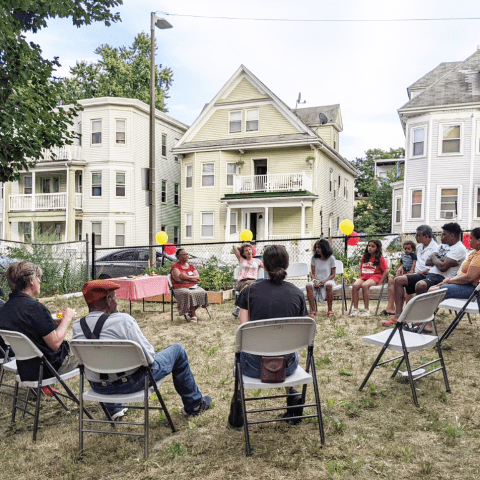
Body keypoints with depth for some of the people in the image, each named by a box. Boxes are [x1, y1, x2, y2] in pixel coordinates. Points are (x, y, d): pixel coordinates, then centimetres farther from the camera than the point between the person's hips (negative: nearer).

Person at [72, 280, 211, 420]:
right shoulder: (123, 320, -24)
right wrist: (151, 358, 2)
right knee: (177, 350, 12)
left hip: (97, 387, 6)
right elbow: (149, 357, -20)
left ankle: (113, 409, 42)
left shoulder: (77, 326, -8)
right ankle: (194, 405, 27)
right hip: (131, 383, -5)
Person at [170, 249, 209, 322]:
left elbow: (197, 277, 5)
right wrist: (192, 279, -4)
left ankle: (189, 313, -13)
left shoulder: (191, 266, 19)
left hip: (193, 287, 5)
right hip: (180, 288, -5)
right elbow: (179, 279, -11)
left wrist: (187, 277, -11)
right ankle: (193, 315, -19)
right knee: (189, 294, -37)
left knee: (202, 293, -25)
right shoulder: (175, 266, 4)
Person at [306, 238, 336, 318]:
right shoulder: (314, 258, 8)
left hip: (328, 280, -2)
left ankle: (330, 310, -24)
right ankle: (313, 310, -25)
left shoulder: (331, 258, 0)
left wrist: (324, 282, -16)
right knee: (309, 285, -31)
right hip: (317, 280, 3)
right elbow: (313, 273, 9)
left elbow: (333, 275, -1)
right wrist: (315, 281, -13)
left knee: (329, 285, -39)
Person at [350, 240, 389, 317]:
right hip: (364, 277, 5)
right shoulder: (364, 257, 20)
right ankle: (355, 309, -24)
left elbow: (386, 271, -5)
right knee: (355, 285, -27)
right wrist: (360, 278, 12)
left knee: (364, 285, -36)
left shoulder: (380, 258, 2)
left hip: (375, 277, -5)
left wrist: (380, 282, -12)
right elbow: (361, 269, 28)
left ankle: (366, 310, -31)